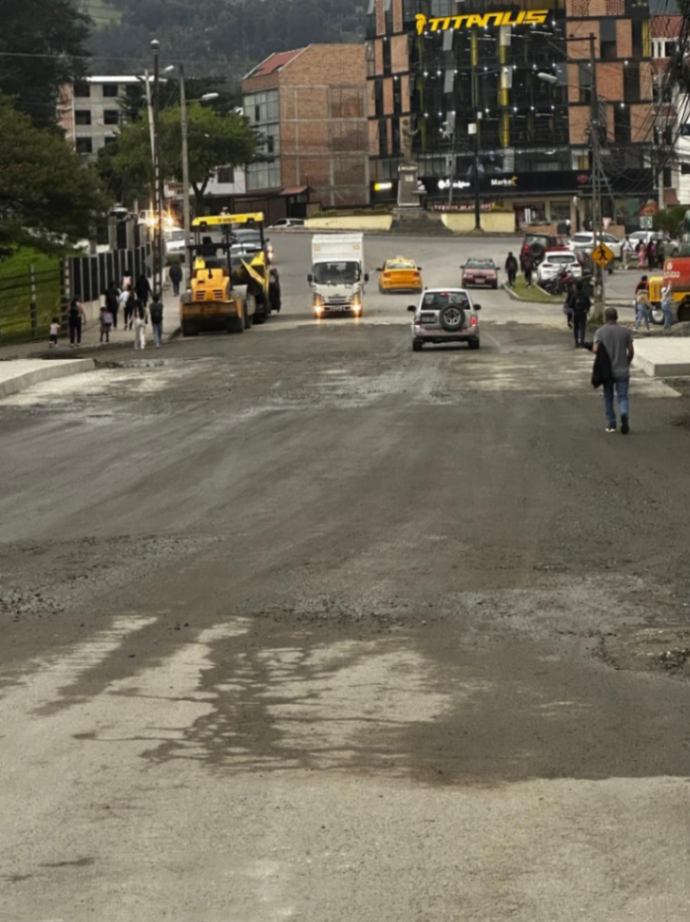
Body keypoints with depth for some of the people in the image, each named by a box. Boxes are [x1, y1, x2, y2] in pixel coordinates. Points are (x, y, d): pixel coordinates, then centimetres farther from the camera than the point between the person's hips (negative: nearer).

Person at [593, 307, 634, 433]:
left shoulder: (600, 332, -3)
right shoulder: (625, 331, -1)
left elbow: (596, 349, -13)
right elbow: (631, 351, 0)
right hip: (622, 371, 0)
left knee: (608, 397, 15)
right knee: (623, 397, 2)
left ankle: (611, 423, 17)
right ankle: (624, 414, -27)